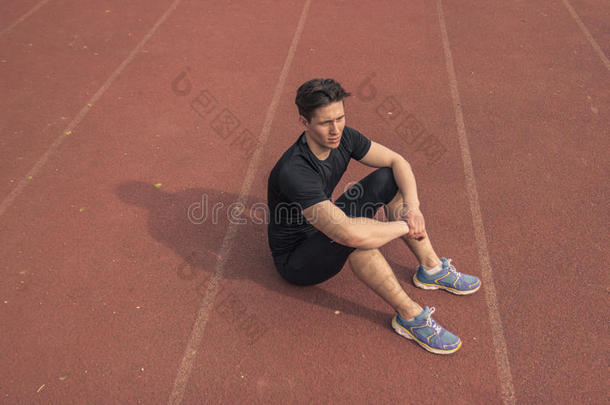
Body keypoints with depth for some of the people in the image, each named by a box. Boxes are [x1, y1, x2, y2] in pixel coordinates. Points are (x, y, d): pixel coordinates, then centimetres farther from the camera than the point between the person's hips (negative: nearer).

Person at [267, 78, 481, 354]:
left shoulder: (342, 137, -11)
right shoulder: (294, 172, -37)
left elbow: (397, 161, -2)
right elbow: (349, 234, -46)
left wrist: (413, 207, -20)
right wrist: (406, 227, -30)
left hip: (326, 232, 8)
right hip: (295, 259, -8)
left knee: (388, 179, -4)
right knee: (356, 233, -39)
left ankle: (431, 269, 4)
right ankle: (410, 316, -21)